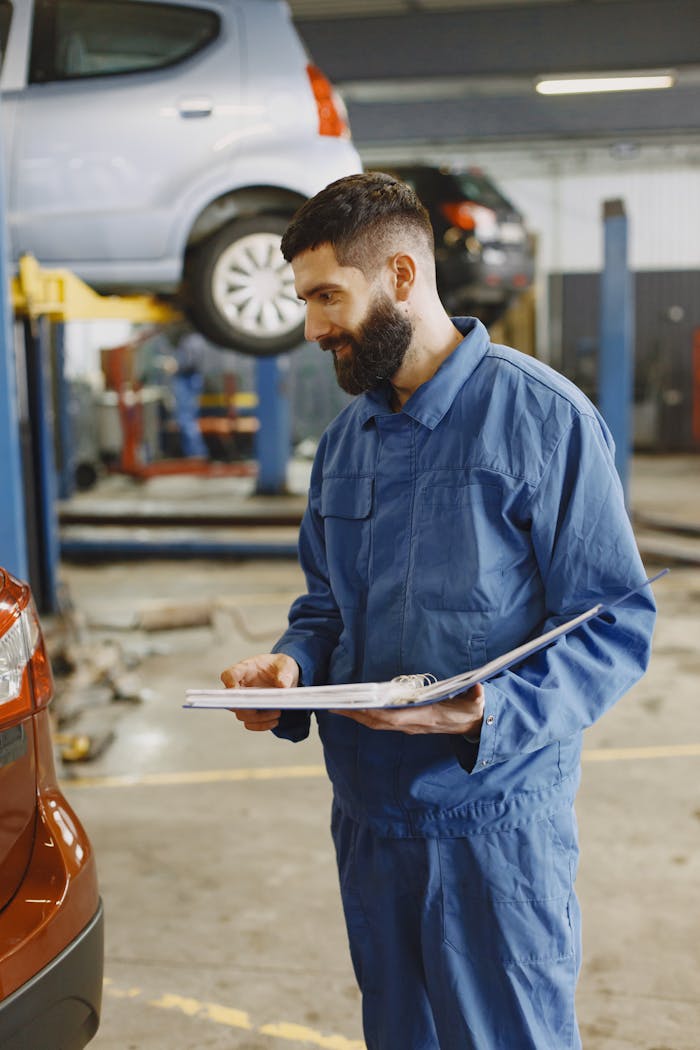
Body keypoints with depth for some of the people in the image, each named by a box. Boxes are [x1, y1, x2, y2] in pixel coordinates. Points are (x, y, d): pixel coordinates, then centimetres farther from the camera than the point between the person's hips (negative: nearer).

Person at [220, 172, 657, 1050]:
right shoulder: (345, 438, 11)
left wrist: (495, 713, -27)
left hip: (494, 818, -6)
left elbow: (615, 626, -12)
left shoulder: (541, 415, -12)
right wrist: (291, 666, -4)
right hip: (369, 813, 7)